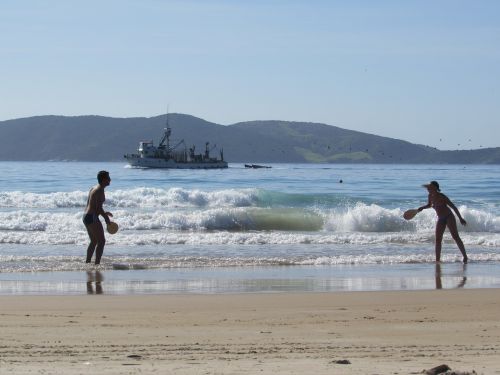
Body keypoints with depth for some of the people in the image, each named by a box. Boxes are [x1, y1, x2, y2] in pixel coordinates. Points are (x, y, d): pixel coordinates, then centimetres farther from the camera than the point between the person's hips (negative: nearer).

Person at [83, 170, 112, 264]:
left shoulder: (94, 188, 17)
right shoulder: (100, 190, -13)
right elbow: (98, 207, -19)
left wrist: (104, 213, 23)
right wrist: (106, 218, -10)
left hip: (86, 217, 10)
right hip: (92, 218, -10)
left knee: (94, 241, 20)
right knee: (101, 241, -8)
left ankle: (87, 262, 22)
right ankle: (97, 263, -13)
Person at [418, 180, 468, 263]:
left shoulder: (442, 197, -17)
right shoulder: (431, 196, 2)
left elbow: (453, 207, -12)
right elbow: (429, 205, 23)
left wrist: (460, 218, -12)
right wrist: (422, 208, 2)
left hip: (449, 217, -7)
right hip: (440, 219, 7)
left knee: (456, 237, -12)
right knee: (438, 240, 1)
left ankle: (465, 256, -8)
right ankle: (437, 260, 5)